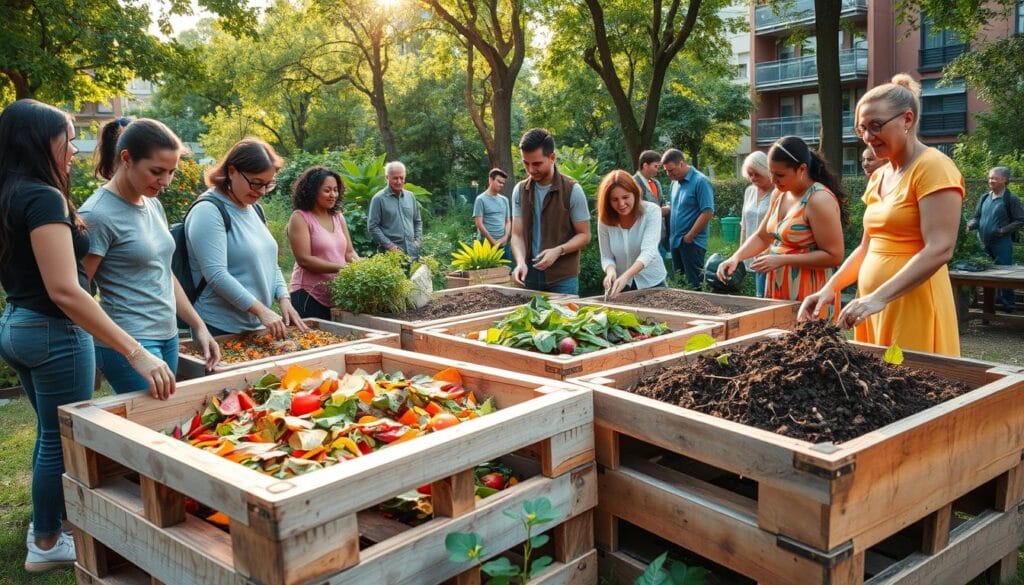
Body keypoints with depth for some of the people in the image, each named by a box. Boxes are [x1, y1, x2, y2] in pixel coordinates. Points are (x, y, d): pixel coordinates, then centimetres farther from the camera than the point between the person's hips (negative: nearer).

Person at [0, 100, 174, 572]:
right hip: (53, 332, -10)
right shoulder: (44, 198, -21)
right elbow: (65, 291, -31)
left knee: (49, 432, 24)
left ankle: (44, 524, 41)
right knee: (61, 439, 8)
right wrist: (136, 352, -35)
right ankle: (47, 544, 25)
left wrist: (68, 227, 18)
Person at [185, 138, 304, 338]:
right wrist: (261, 309, -26)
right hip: (221, 330, -8)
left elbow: (269, 263, 15)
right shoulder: (208, 211, -15)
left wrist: (283, 298, -1)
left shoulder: (254, 209, 11)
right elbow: (216, 275, -23)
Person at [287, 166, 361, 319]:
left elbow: (349, 252, 12)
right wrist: (342, 268, -19)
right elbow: (304, 259, -13)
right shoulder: (300, 217, -6)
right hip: (309, 296, -5)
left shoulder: (338, 216, 12)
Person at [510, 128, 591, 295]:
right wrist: (520, 261, -18)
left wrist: (558, 251, -21)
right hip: (530, 275, 3)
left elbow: (584, 235, -4)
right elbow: (517, 234, 1)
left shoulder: (572, 190, -8)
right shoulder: (520, 190, 3)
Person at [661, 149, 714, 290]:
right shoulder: (675, 182, 11)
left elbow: (707, 213, -17)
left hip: (692, 243, -7)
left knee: (695, 285, -2)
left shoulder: (700, 181, -12)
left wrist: (688, 237, -15)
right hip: (675, 241, 8)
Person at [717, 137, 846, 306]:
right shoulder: (779, 193, 6)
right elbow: (761, 237, 13)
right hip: (778, 288, 7)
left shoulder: (819, 200, -17)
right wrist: (736, 258, -5)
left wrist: (780, 260, -22)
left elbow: (834, 256, -19)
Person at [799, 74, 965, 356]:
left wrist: (880, 297, -25)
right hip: (875, 303, 7)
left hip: (913, 305, -7)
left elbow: (939, 250, -19)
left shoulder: (933, 167, -10)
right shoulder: (878, 177, 14)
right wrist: (830, 287, 4)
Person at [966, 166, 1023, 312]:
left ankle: (1007, 304, 9)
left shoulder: (1011, 199, -8)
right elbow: (977, 218, 15)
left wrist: (1003, 230, -18)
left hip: (1002, 243, -6)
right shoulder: (984, 198, 9)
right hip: (985, 243, 6)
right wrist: (970, 225, -6)